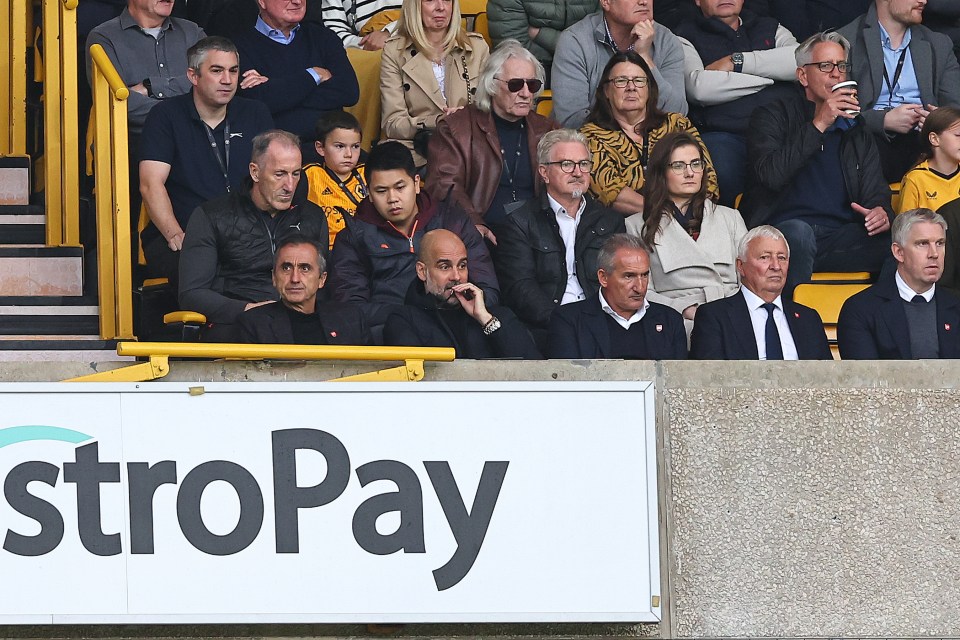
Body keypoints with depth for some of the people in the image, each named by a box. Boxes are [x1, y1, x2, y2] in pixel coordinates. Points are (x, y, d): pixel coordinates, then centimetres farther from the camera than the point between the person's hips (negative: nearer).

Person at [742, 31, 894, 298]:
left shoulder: (857, 130, 25)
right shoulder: (773, 116, 11)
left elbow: (875, 194, 19)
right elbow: (770, 174, -9)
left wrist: (882, 212, -7)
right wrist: (818, 125, -11)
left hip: (839, 236, 4)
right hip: (781, 232, -3)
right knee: (798, 232, -40)